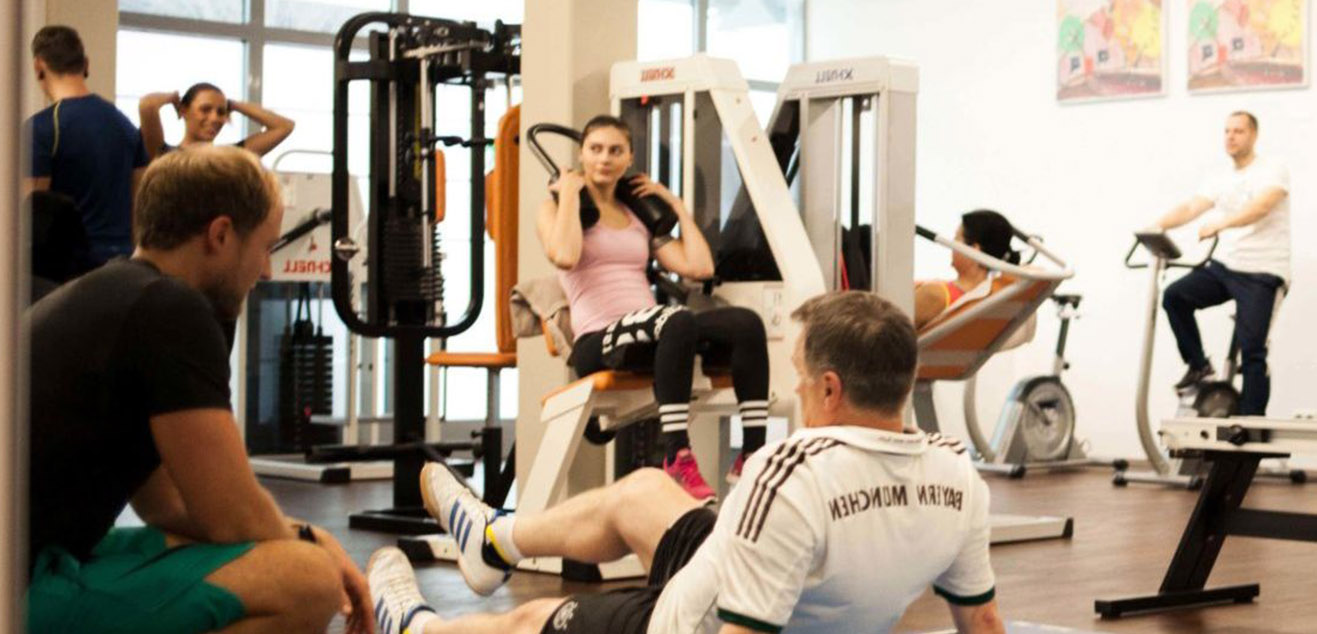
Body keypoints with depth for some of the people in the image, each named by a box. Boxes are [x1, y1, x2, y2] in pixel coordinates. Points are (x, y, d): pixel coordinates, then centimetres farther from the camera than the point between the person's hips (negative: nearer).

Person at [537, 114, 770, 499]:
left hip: (649, 338, 5)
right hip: (598, 344, -5)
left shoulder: (640, 217, 23)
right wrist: (569, 193, -3)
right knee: (677, 320, -39)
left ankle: (752, 456, -27)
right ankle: (677, 459, -40)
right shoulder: (556, 208, 10)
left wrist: (675, 204, 17)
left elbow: (700, 267, 11)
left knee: (745, 322, -24)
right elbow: (564, 256, -15)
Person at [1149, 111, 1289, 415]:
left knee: (1252, 350, -10)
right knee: (1175, 296, -12)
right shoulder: (1220, 177, 10)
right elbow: (1191, 207, -3)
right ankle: (1198, 365, 4)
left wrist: (1220, 223, -41)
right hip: (1224, 265, 6)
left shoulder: (1272, 170, -7)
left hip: (1262, 273, -6)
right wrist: (1158, 225, -23)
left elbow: (1261, 207, -26)